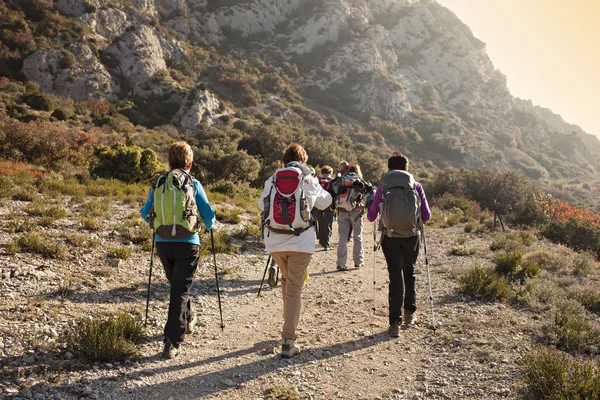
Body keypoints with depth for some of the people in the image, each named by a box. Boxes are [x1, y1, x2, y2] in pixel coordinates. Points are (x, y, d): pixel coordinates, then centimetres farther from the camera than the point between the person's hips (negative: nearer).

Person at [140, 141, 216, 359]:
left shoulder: (158, 183, 6)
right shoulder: (193, 184, -2)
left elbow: (145, 213, 12)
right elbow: (208, 214, 1)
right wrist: (209, 226, 23)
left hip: (162, 243, 3)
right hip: (187, 243, -3)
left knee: (176, 284, 24)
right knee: (180, 290, -2)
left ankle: (188, 319, 44)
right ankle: (172, 342, -9)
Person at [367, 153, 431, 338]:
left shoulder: (382, 187, 1)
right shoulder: (416, 186, 2)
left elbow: (371, 217, 5)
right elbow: (427, 215, 3)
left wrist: (371, 205, 26)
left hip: (390, 238, -1)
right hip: (412, 236, 1)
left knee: (395, 276, 3)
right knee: (409, 273, 21)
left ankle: (395, 322, -2)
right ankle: (409, 312, 26)